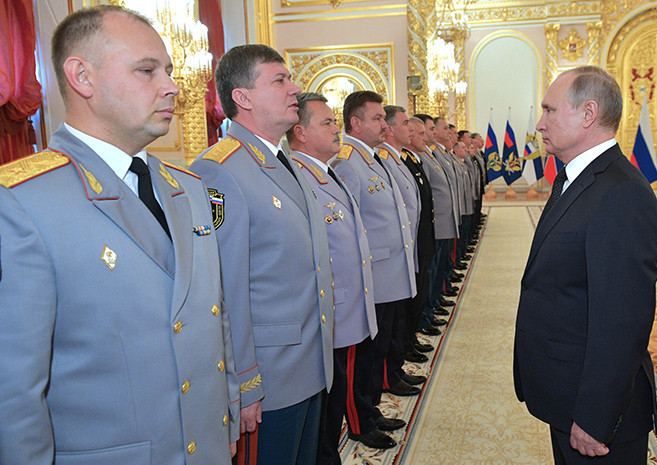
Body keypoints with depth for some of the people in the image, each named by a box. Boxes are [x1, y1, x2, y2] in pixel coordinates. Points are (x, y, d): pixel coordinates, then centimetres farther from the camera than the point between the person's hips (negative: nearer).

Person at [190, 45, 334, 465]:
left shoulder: (287, 164, 11)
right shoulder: (218, 171, -20)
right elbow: (227, 291, -22)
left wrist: (322, 351, 17)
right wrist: (243, 386, -19)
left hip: (313, 368, 9)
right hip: (267, 381, -9)